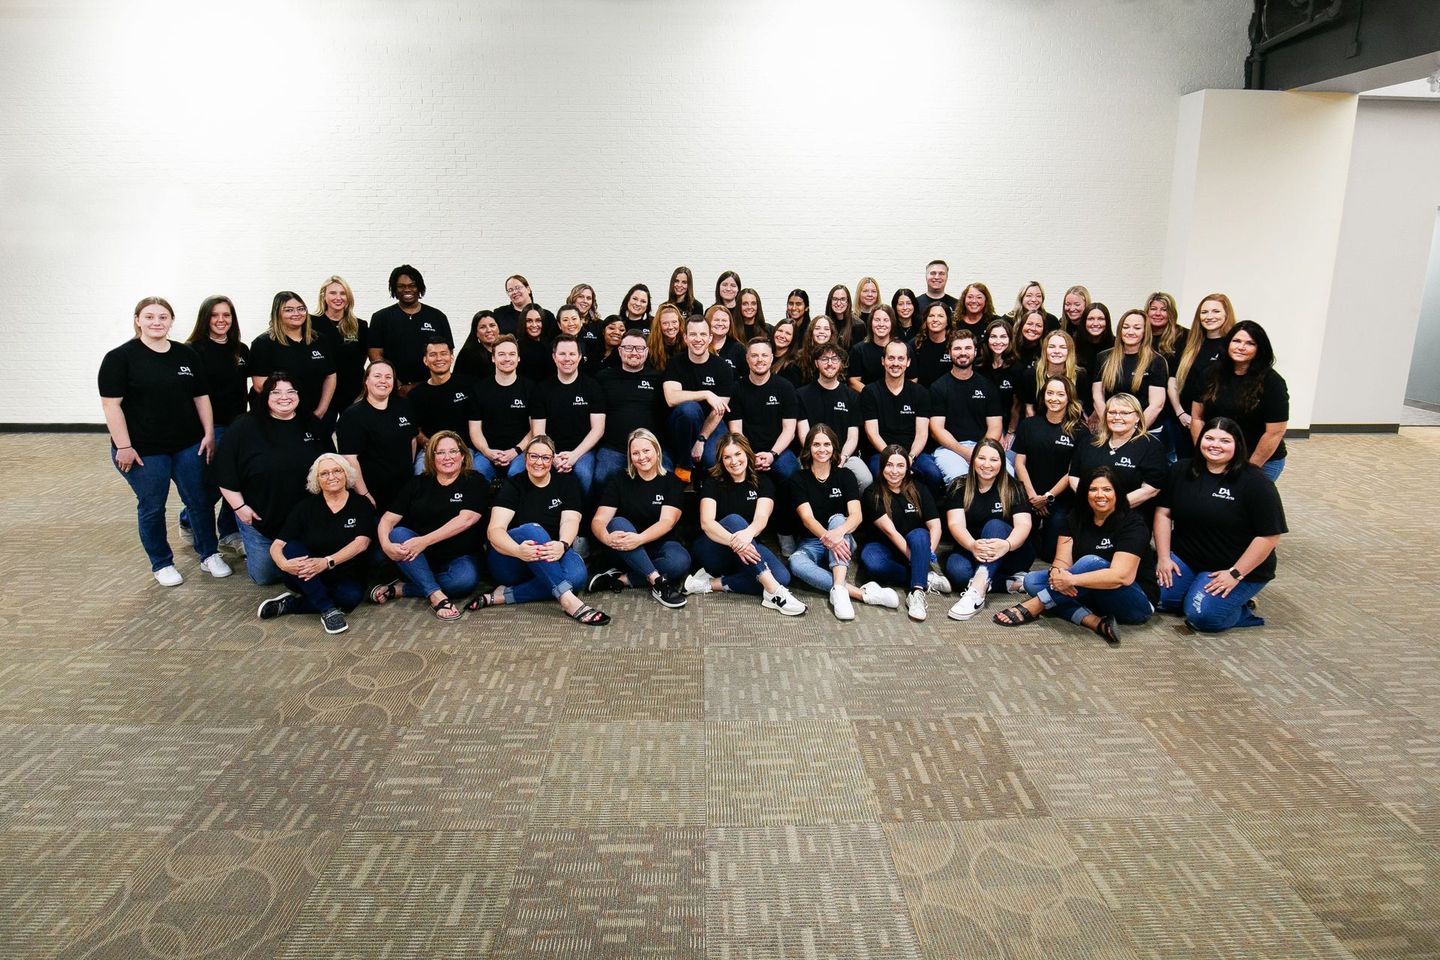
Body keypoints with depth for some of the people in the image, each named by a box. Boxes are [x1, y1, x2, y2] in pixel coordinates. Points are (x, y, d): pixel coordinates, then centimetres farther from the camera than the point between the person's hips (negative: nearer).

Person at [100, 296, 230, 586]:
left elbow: (201, 396, 10)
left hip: (188, 445, 4)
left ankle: (209, 554, 25)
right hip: (143, 451, -3)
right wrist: (123, 447, -14)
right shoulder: (120, 357, -7)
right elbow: (111, 404, -10)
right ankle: (162, 564, 24)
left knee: (200, 500, 9)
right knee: (152, 508, 8)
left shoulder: (187, 355, 5)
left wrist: (209, 433, 4)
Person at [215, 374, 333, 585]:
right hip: (259, 519, -2)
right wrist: (239, 507, -12)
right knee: (265, 576, 5)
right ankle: (250, 551, 36)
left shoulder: (312, 426, 2)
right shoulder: (244, 427, -9)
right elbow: (225, 472, -8)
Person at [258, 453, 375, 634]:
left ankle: (290, 603, -15)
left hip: (345, 577, -1)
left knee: (351, 596, -35)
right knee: (290, 548, -27)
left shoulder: (361, 504, -1)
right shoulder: (305, 507, 2)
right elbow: (277, 545, -5)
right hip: (307, 579, 2)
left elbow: (361, 543, -14)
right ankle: (328, 610, -27)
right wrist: (284, 564, -29)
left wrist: (327, 562, -29)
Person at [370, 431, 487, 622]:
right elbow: (388, 519, 1)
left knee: (465, 579, -35)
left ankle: (401, 589, -17)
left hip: (458, 557, -3)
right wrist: (386, 545, -22)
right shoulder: (418, 484, 7)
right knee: (398, 533, -26)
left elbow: (466, 520, -16)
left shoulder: (475, 482, -2)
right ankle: (435, 595, -30)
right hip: (419, 560, 3)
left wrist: (425, 541, -25)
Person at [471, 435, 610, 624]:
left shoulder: (566, 482, 4)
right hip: (509, 562, -2)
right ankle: (569, 601, -46)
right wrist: (518, 550, -40)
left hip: (551, 560, 2)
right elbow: (495, 529, -17)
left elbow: (570, 520, -11)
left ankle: (502, 596, -28)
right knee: (531, 530, -35)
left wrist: (562, 545, -35)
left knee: (576, 572, -33)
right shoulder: (513, 485, -3)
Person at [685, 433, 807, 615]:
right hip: (713, 550, -2)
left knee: (782, 577, -28)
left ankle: (712, 584, -22)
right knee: (734, 520, -35)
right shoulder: (713, 482, -3)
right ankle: (772, 591, -41)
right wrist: (733, 541, -38)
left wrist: (748, 533, -41)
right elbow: (706, 523, -18)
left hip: (748, 549, 2)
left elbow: (761, 518, -16)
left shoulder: (762, 482, 2)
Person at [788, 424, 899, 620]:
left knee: (837, 518, -32)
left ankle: (839, 588, -47)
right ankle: (862, 593, -41)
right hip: (812, 542, 0)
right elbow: (807, 518, -14)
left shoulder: (845, 476, 2)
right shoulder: (798, 480, 0)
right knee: (796, 562, -34)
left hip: (843, 542, 1)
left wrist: (838, 532, -36)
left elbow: (856, 515, -12)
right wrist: (827, 537, -36)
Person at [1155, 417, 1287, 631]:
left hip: (1239, 568, -5)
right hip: (1184, 558, 5)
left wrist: (1236, 574, -17)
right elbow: (1164, 512, 2)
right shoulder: (1182, 471, 1)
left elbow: (1269, 535, -15)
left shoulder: (1256, 482, -14)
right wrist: (1164, 557, -7)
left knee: (1202, 616, -23)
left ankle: (1244, 608, 7)